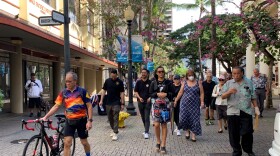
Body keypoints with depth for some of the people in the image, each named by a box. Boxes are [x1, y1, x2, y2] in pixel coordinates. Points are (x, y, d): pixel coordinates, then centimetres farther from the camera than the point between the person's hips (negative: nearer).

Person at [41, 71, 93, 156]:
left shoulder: (82, 91, -10)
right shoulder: (63, 93, -1)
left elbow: (89, 106, -8)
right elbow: (56, 106, -2)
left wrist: (89, 120, -14)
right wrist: (46, 117, -12)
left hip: (81, 120, -2)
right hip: (69, 121, 2)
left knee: (84, 142, 12)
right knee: (67, 143, -6)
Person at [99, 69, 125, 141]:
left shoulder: (120, 82, -4)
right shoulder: (107, 81, 4)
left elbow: (122, 93, -3)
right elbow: (104, 90, 7)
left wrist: (122, 103, -6)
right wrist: (101, 100, 0)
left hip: (116, 103, -4)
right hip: (108, 102, 4)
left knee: (115, 118, -7)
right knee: (110, 118, 12)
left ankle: (115, 133, -4)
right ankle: (114, 130, 29)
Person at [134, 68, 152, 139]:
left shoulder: (150, 82, -2)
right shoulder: (138, 82, 5)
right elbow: (136, 91, 5)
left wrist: (150, 98, -15)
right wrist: (139, 97, -12)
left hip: (148, 102, -3)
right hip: (140, 102, 4)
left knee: (147, 117, -8)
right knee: (143, 117, 13)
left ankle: (146, 132, -9)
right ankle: (146, 130, 28)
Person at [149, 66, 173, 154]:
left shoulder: (168, 82, 5)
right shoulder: (153, 83, 6)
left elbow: (172, 93, 4)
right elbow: (150, 94, 3)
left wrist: (166, 94, -14)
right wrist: (157, 94, -14)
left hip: (165, 105, 0)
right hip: (156, 105, 0)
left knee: (164, 124, 2)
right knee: (156, 124, -9)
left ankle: (163, 145, 10)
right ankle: (158, 142, 16)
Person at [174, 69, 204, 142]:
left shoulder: (198, 83, 3)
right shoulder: (184, 83, 7)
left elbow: (202, 93, -1)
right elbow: (180, 92, 9)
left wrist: (202, 102, -10)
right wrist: (176, 100, 7)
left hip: (195, 104, -1)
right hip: (185, 103, 1)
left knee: (194, 119, -2)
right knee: (183, 118, -5)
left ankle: (193, 135, 8)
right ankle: (187, 130, 21)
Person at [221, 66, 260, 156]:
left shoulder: (249, 82, 7)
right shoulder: (228, 83, 5)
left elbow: (253, 97, 12)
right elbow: (222, 96, 1)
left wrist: (256, 107, 6)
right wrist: (229, 92, -17)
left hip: (246, 112, 0)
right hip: (232, 112, 0)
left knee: (247, 132, 3)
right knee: (234, 134, 4)